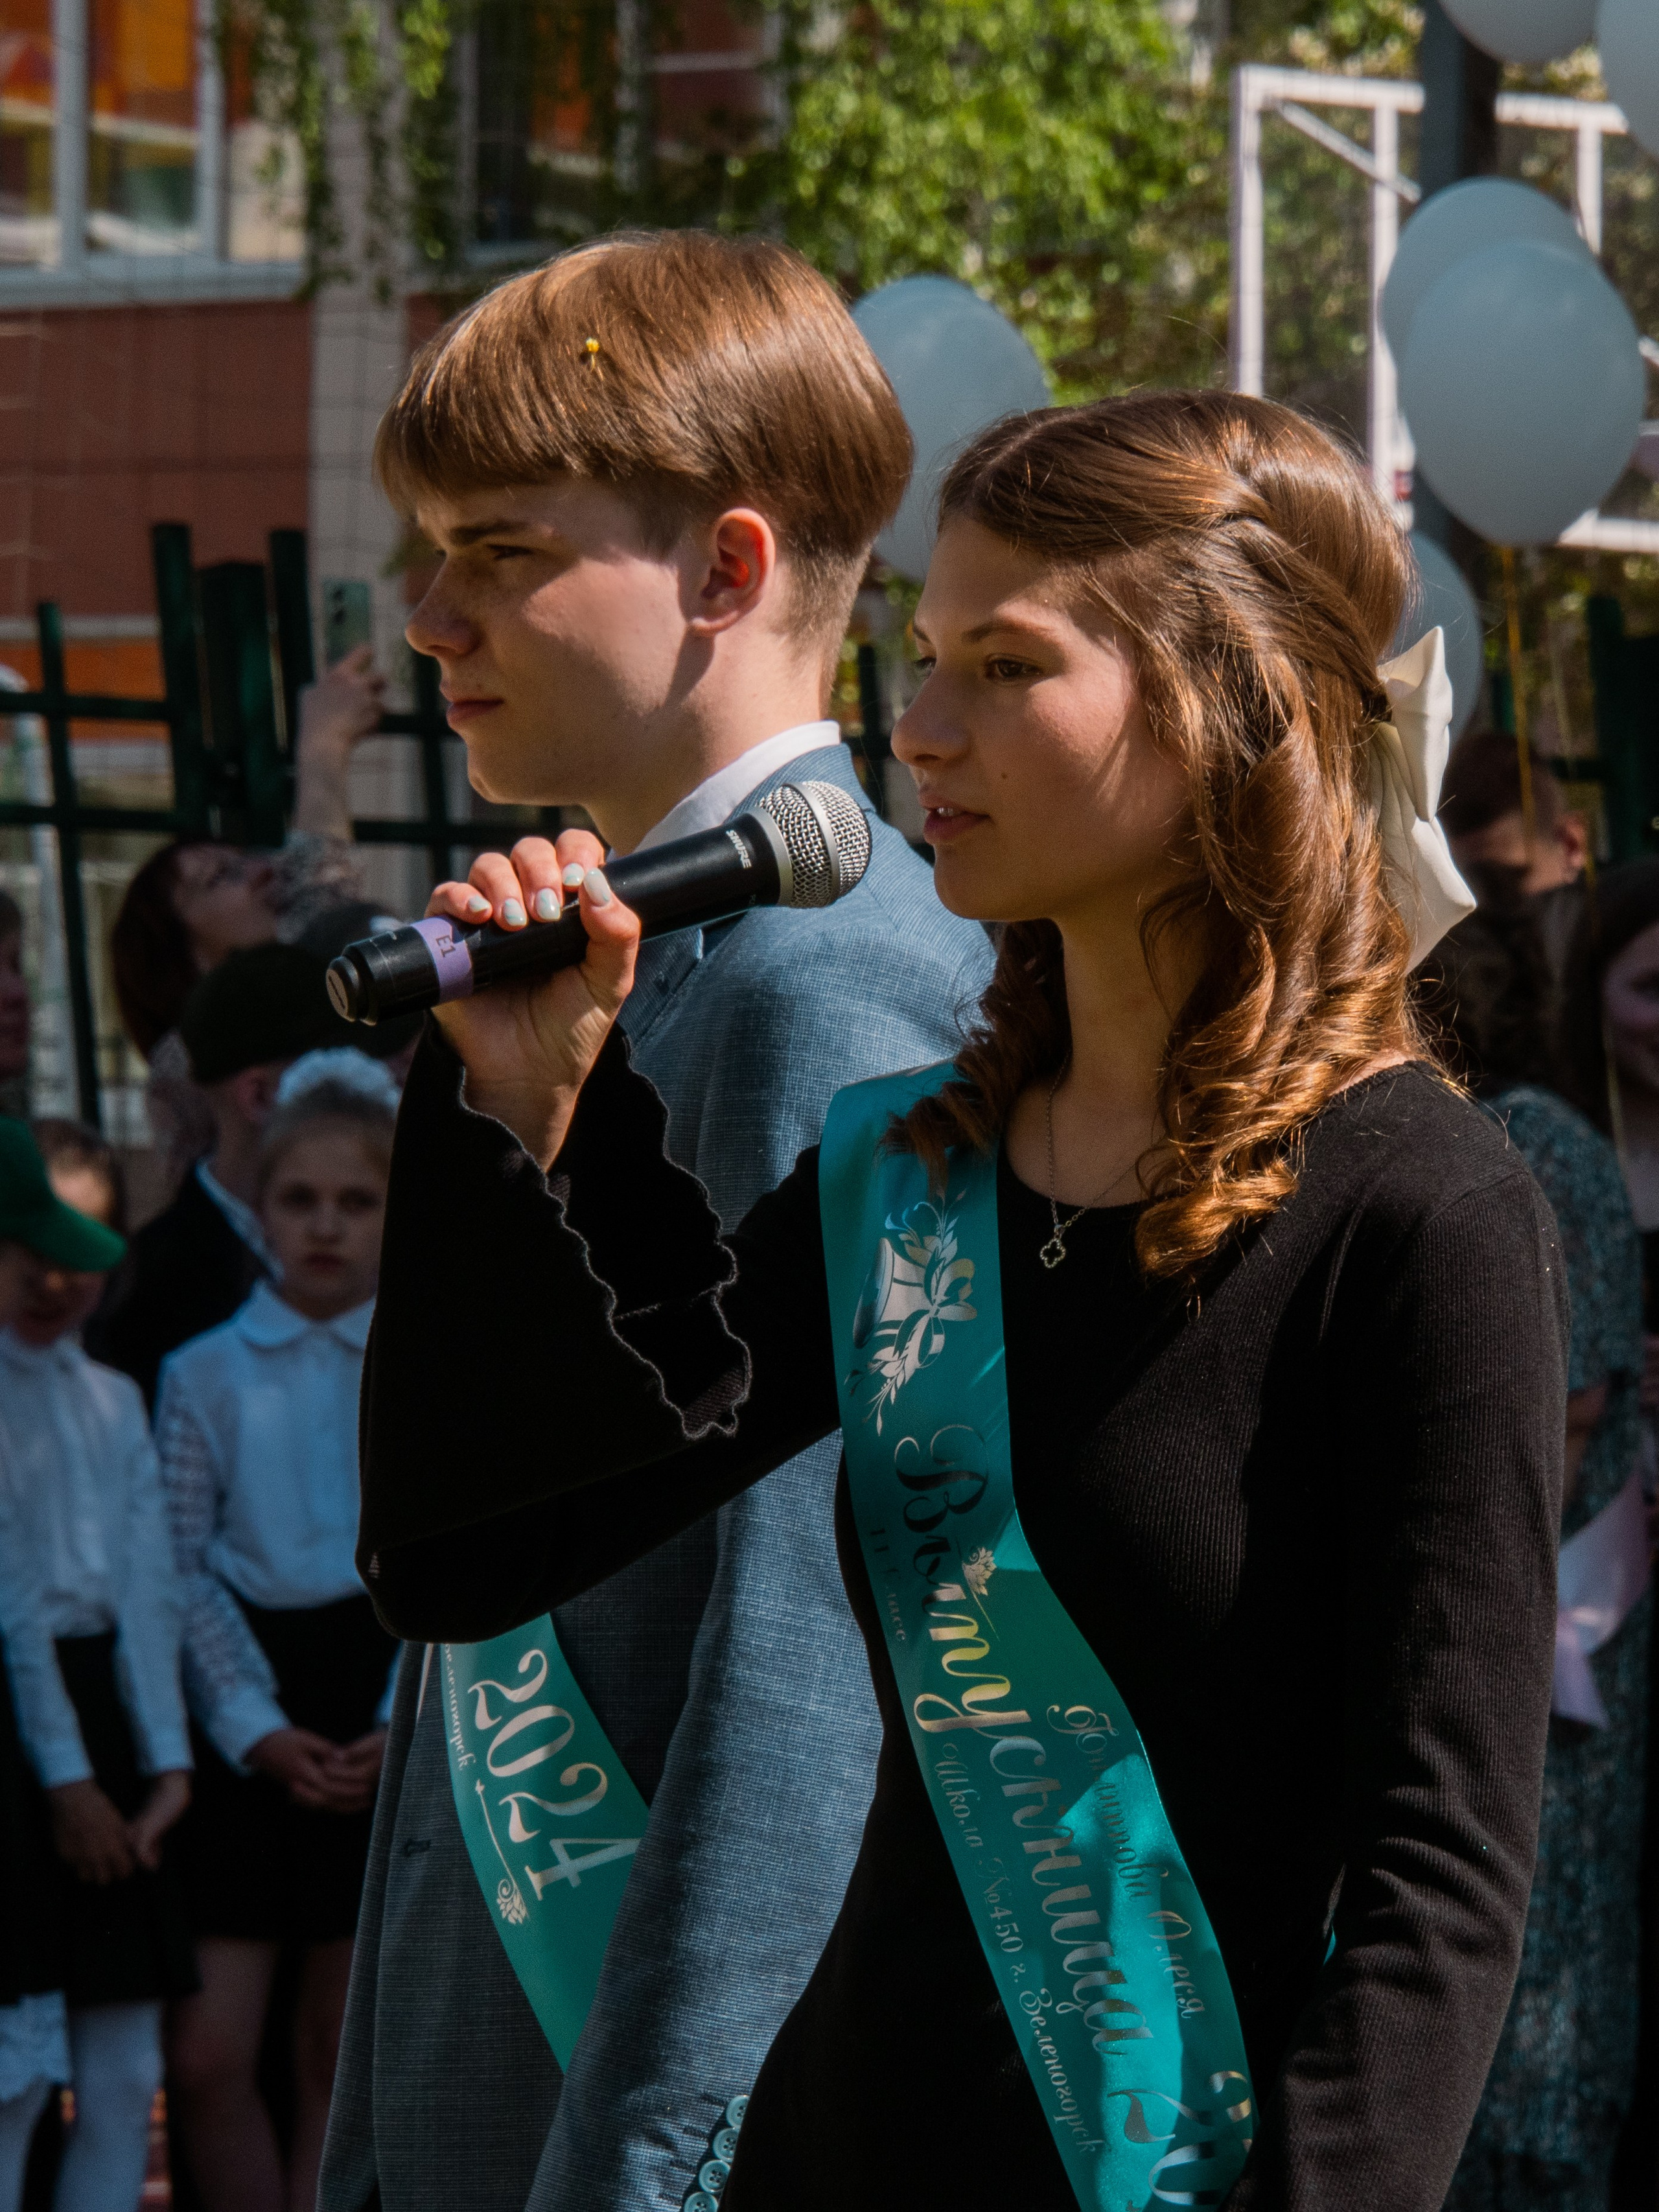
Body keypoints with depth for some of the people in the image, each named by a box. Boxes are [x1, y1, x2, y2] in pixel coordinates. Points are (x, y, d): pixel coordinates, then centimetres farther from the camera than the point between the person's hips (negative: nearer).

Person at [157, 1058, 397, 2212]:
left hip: (390, 1733, 0)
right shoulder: (206, 1373, 4)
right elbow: (185, 1570, 0)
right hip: (247, 1729, 0)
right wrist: (258, 1731, -11)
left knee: (339, 2052, 4)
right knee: (209, 2056, -8)